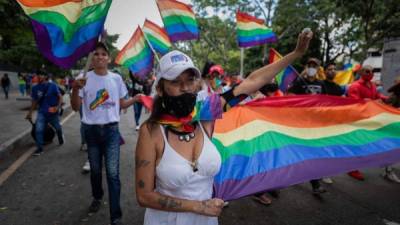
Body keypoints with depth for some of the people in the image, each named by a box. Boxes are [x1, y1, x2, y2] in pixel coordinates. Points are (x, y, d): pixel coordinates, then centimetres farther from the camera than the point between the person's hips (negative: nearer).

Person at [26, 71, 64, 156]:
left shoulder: (52, 86, -10)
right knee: (38, 130, -11)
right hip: (42, 112, 2)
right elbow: (34, 101, 10)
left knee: (58, 128, 17)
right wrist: (30, 113, 11)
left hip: (53, 112, -2)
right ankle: (39, 148, 1)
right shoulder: (35, 88, 1)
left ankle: (61, 139, 47)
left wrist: (58, 107, -25)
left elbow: (60, 97, -9)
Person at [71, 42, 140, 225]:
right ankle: (97, 197, 46)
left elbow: (122, 104, 10)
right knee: (95, 170, 17)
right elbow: (75, 107, -5)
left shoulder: (116, 78, 1)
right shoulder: (84, 78, -3)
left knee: (113, 173, -5)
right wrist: (75, 89, -22)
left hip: (111, 130, -1)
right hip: (91, 130, 1)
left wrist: (136, 98, -8)